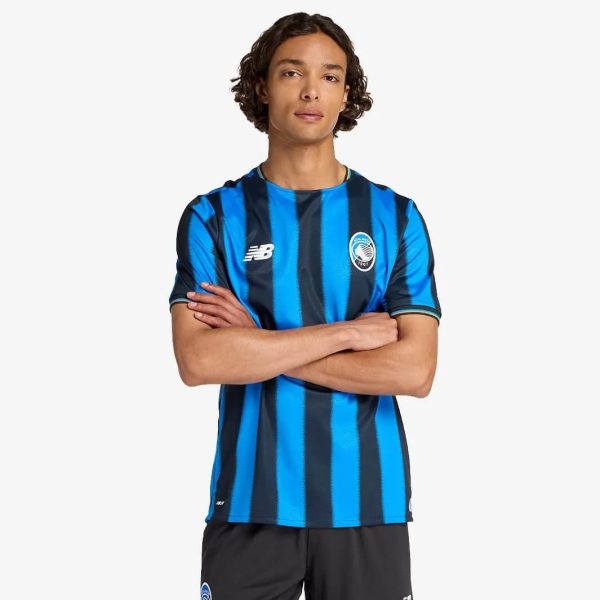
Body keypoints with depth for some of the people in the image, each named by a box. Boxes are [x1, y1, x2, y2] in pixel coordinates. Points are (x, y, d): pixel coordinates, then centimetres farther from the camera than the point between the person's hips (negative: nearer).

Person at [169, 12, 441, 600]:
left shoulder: (395, 217, 1)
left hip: (366, 502, 1)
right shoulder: (213, 216, 0)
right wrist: (347, 333, -14)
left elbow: (414, 370, -9)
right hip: (250, 504, 0)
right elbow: (198, 360, -13)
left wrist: (257, 346, -11)